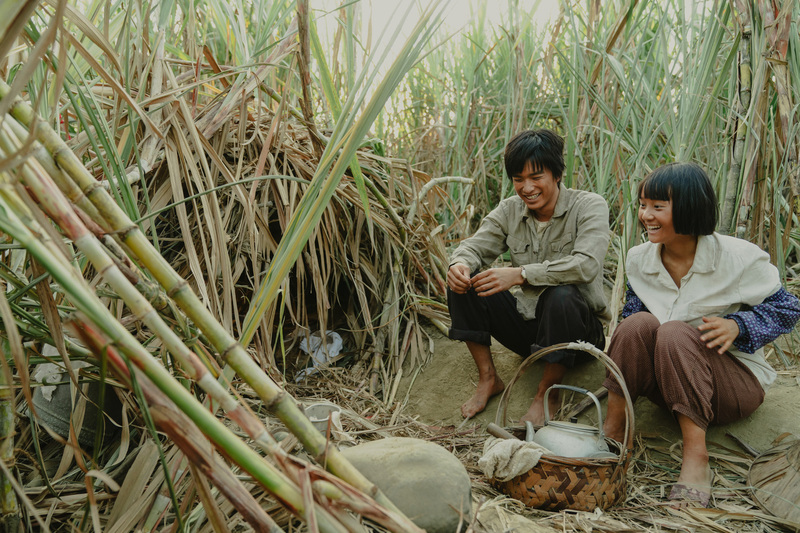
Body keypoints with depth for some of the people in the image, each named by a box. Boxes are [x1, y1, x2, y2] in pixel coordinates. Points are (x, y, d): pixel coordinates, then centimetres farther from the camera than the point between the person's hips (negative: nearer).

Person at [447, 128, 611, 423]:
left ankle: (547, 394, -15)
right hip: (527, 324, 4)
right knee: (464, 282, -13)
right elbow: (476, 245, -4)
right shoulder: (509, 210, 4)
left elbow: (586, 265, -27)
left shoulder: (590, 206, -11)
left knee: (561, 295, -37)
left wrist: (521, 274, -36)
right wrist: (460, 264, -29)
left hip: (579, 329, -4)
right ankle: (488, 379, -3)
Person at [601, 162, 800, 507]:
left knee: (674, 333, -33)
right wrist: (621, 354, -12)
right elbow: (630, 314, 10)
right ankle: (613, 430, -22)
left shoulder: (738, 258, -12)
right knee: (639, 323, -27)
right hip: (671, 384, 4)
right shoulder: (638, 259, 0)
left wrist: (737, 325, -23)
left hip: (735, 380, -3)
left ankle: (696, 457, -35)